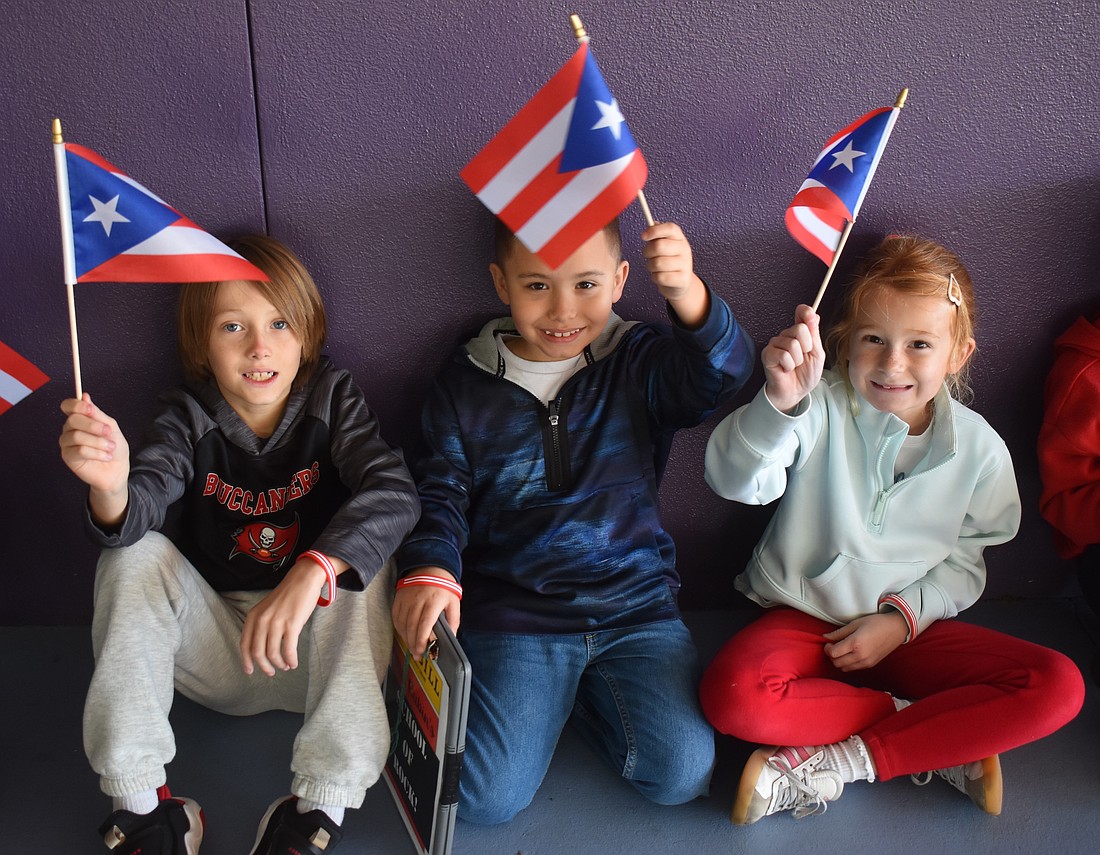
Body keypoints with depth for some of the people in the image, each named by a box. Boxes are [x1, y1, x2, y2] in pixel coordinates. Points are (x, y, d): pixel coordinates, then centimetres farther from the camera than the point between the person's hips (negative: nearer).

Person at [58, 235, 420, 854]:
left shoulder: (332, 399, -8)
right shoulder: (189, 419, -5)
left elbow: (395, 491, -27)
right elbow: (138, 515, -23)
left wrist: (308, 576, -44)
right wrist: (110, 486, -48)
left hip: (314, 652, -1)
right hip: (215, 657, 2)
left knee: (362, 553, -27)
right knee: (136, 557, -20)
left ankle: (322, 805, -30)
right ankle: (142, 804, -19)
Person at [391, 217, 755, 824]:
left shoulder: (640, 366, -1)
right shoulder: (463, 387, 3)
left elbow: (722, 370, -20)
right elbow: (441, 494, 2)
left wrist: (686, 292, -42)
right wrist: (428, 570, -20)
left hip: (635, 602, 1)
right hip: (511, 612, 0)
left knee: (681, 775, -13)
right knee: (484, 799, -13)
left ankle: (581, 692, 14)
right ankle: (541, 698, 18)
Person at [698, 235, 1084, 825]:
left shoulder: (978, 448, -4)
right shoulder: (819, 410, -14)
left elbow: (964, 562, 5)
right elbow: (736, 480, -31)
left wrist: (902, 618, -12)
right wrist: (779, 401, -50)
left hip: (909, 626, 2)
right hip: (803, 618, -2)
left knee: (1059, 687, -19)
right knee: (733, 696, -33)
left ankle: (844, 762, -18)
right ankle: (941, 738, -13)